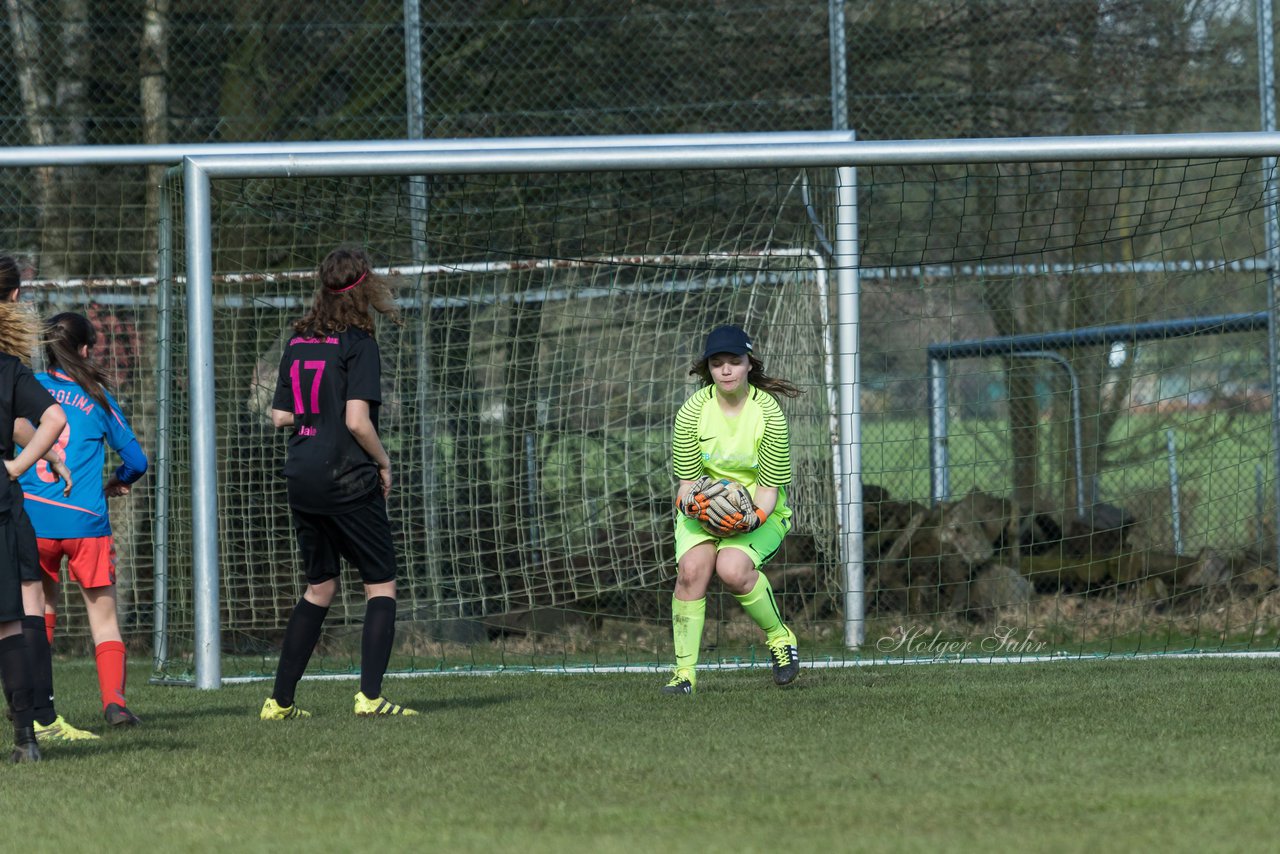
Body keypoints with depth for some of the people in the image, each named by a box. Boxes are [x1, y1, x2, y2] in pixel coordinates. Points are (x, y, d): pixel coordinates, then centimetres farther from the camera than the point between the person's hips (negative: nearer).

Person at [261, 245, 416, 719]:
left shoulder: (298, 342, 9)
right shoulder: (357, 343, -11)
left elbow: (280, 416, 11)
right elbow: (357, 421, -17)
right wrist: (384, 461, -3)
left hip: (301, 480, 7)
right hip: (347, 480, -7)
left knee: (319, 587, 16)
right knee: (381, 586, 2)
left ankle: (280, 699, 14)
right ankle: (370, 694, -8)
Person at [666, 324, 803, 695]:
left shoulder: (768, 412, -11)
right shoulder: (693, 411, -6)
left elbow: (769, 486, -10)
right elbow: (687, 477, -3)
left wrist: (754, 518, -30)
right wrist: (689, 499, -27)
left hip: (759, 512, -2)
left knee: (732, 568, -31)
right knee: (691, 567, -27)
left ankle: (779, 636, -5)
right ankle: (685, 670, -21)